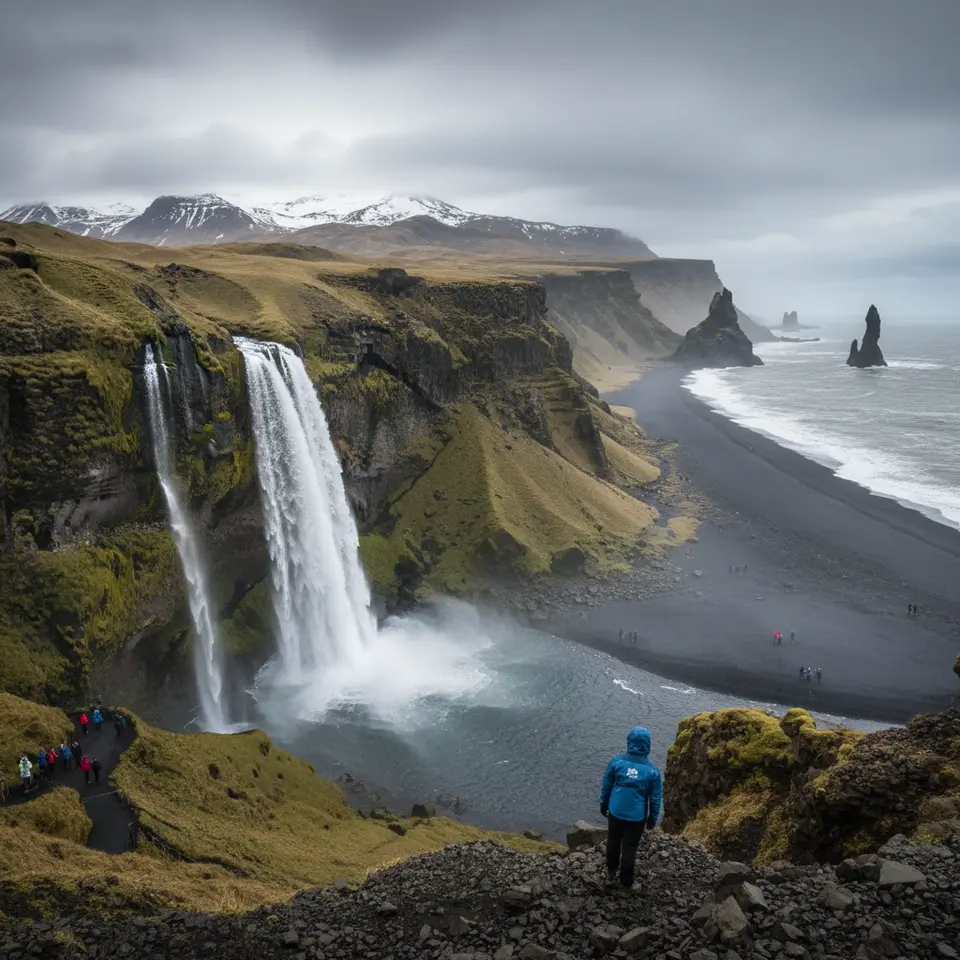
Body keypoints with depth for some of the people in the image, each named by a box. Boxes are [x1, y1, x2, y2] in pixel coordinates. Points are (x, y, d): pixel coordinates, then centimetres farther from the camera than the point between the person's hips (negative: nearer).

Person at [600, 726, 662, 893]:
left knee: (613, 842, 24)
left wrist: (603, 805, 12)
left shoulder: (617, 760, -14)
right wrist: (653, 819, 8)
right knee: (630, 848, 14)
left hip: (615, 812, 2)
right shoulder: (652, 768, -16)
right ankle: (625, 883, 27)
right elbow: (656, 797, -6)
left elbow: (606, 786, -4)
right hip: (637, 816, -2)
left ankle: (611, 873, 43)